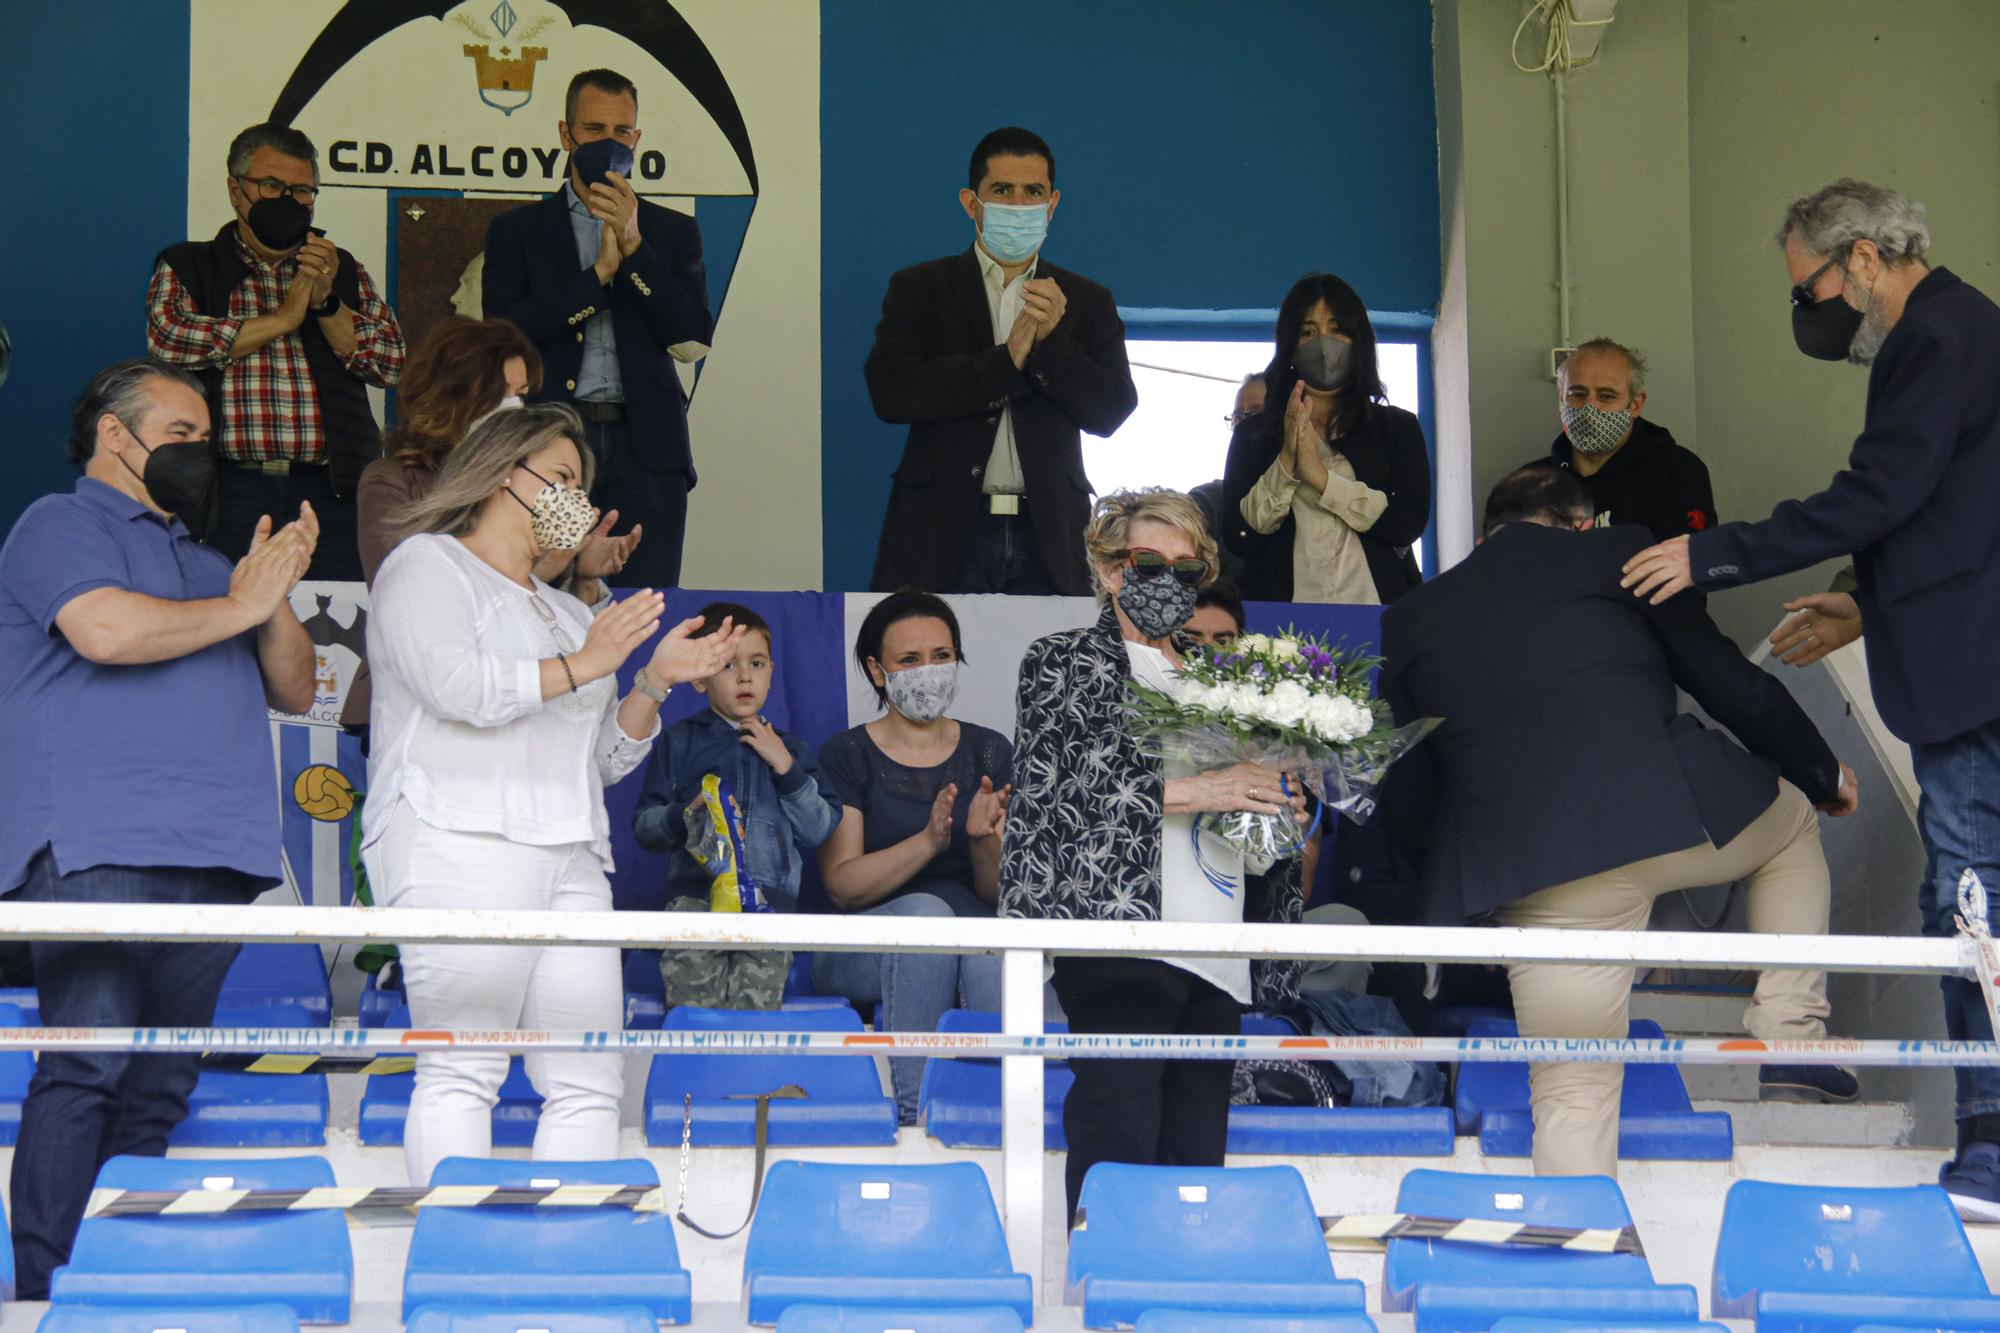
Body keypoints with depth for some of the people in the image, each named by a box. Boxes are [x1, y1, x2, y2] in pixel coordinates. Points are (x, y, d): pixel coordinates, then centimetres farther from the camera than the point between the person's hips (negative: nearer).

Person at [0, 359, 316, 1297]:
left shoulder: (204, 564, 29)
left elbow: (295, 691, 25)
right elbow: (105, 629, -15)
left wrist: (276, 598, 6)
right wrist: (237, 606, -3)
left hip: (211, 864, 7)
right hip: (100, 854, -7)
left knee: (160, 1089, 4)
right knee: (86, 1068, -15)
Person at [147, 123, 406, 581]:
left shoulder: (343, 271, 20)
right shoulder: (185, 267, 14)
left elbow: (391, 362, 10)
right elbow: (167, 340, -6)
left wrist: (326, 303, -4)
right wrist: (282, 319, -2)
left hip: (330, 491, 2)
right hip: (232, 489, -2)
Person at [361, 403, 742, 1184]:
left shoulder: (568, 612, 30)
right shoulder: (429, 565, 7)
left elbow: (605, 756, 28)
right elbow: (455, 686, -12)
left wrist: (656, 680, 12)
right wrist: (581, 667, -3)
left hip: (570, 858, 8)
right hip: (465, 843, -8)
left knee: (590, 1083, -2)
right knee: (461, 1073, -13)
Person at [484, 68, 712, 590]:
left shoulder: (672, 231, 18)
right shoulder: (518, 230, 15)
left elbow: (694, 342, 4)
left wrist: (634, 246, -5)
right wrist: (600, 271, -6)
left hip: (646, 452, 1)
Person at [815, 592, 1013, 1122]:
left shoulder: (989, 752, 11)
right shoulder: (846, 755, 4)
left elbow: (998, 892, 6)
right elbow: (842, 885, -8)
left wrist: (984, 840, -17)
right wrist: (927, 842, -23)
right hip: (864, 949, -1)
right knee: (926, 911, -36)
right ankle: (916, 1113, -37)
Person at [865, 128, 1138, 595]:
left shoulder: (1087, 301, 15)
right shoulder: (918, 289, 10)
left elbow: (1111, 412, 5)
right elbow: (890, 391, -5)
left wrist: (1053, 342, -11)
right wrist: (1007, 361, -10)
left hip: (1048, 538, 2)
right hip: (942, 538, -1)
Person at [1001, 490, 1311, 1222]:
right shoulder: (1063, 662, 8)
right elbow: (1061, 780, -7)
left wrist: (1280, 805, 8)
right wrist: (1191, 789, -13)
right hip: (1119, 930, -6)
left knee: (1196, 1156, 2)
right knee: (1119, 1140, -16)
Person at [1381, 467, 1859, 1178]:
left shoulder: (1408, 619, 16)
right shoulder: (1617, 553, 12)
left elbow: (1405, 799, 15)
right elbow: (1732, 686, 13)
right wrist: (1823, 773, 31)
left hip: (1541, 879, 1)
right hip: (1679, 819, 0)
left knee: (1572, 1094, 7)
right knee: (1792, 820, 32)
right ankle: (1790, 1038, 26)